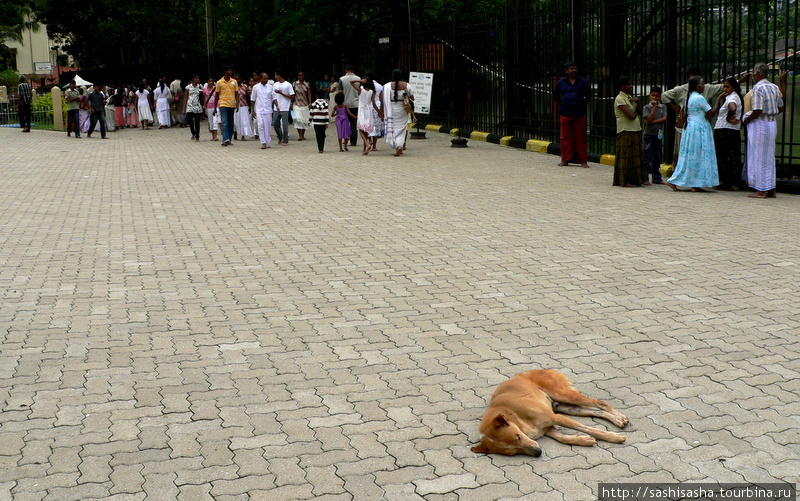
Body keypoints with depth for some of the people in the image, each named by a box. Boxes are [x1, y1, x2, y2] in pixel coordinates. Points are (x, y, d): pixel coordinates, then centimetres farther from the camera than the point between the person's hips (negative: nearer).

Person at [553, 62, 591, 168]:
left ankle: (583, 160, 5)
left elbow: (588, 96, 18)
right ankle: (565, 159, 9)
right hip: (565, 114, 0)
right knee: (565, 137, 2)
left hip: (579, 114, 0)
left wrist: (582, 104, 9)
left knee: (580, 137, 0)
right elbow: (555, 96, 19)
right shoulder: (560, 83, 7)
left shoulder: (583, 82, 7)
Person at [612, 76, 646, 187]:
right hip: (625, 131, -8)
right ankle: (623, 181, 2)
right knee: (625, 155, -4)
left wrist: (637, 101, -1)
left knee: (636, 154, 9)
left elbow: (640, 110, 14)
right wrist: (636, 113, 2)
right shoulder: (619, 99, -12)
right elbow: (631, 116, -19)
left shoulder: (630, 97, 16)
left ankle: (638, 178, 14)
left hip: (636, 129, 8)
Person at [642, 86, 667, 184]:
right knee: (647, 157, -5)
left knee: (657, 157, 10)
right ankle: (644, 178, -1)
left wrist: (652, 121, -13)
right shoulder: (646, 107, -1)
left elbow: (664, 119, -4)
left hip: (658, 134, 4)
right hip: (649, 134, -4)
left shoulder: (663, 107, 9)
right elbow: (648, 119, -14)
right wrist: (654, 107, -11)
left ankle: (657, 178, 16)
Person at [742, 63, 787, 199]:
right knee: (769, 157, 13)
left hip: (759, 125, -8)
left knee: (759, 157, -2)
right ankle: (771, 190, 16)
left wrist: (746, 120, -6)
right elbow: (781, 108, 12)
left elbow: (757, 111, -21)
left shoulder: (758, 89, -15)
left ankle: (761, 190, -1)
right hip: (772, 123, 8)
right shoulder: (775, 87, 10)